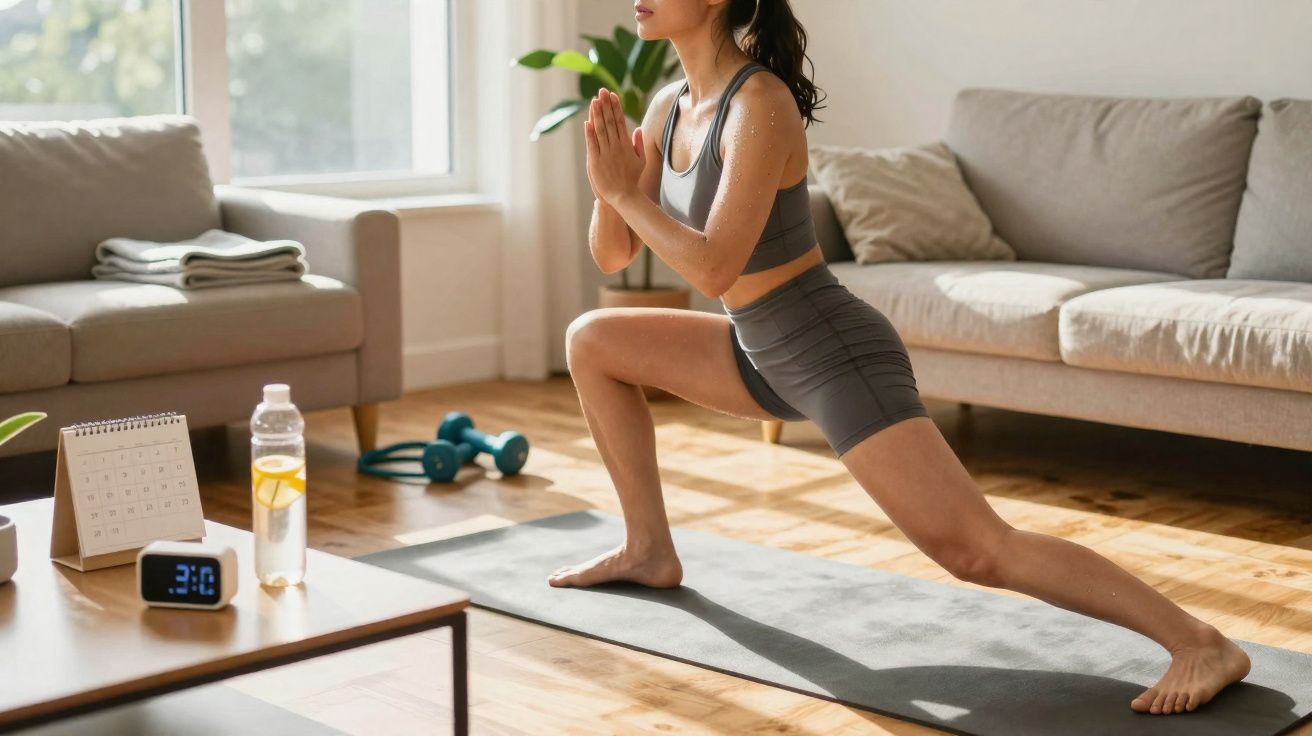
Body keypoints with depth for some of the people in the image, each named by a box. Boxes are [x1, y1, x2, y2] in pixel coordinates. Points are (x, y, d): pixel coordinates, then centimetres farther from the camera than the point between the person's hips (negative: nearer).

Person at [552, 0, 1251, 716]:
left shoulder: (759, 105, -22)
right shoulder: (669, 107, 5)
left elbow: (714, 269, -28)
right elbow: (612, 256, 8)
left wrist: (625, 192, -18)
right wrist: (610, 183, -11)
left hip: (837, 356, -9)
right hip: (769, 354, 9)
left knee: (977, 551, -18)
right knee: (593, 340, 16)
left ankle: (1200, 643, -15)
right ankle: (650, 549, 26)